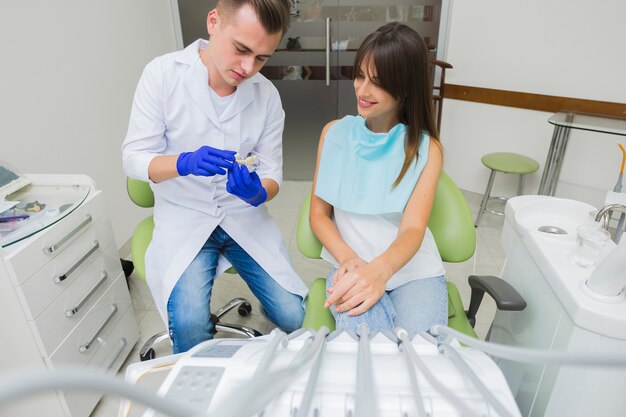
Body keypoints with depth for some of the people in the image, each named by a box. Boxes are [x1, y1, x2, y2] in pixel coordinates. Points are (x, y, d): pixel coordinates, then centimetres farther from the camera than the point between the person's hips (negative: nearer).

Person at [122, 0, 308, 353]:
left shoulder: (267, 95, -5)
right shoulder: (163, 74, -11)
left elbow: (272, 174, -2)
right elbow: (133, 158, -10)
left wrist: (258, 192, -26)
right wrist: (185, 163, -31)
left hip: (245, 216, 2)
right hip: (183, 218, -1)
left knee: (294, 317, -8)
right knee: (188, 324, -23)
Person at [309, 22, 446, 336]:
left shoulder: (426, 148, -3)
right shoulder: (334, 133, 3)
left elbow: (413, 228, -14)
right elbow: (318, 213, 2)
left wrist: (379, 270, -36)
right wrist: (349, 259, -17)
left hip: (414, 269, 1)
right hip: (353, 266, 0)